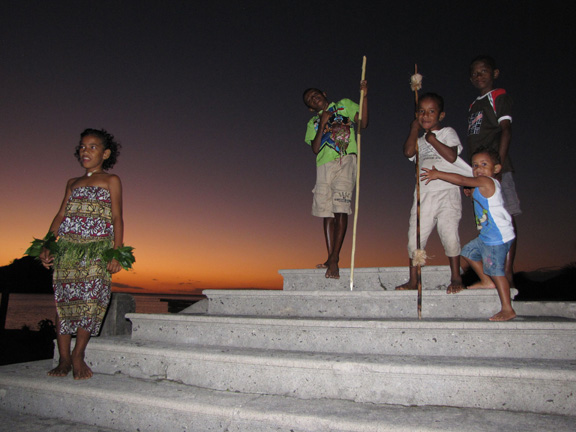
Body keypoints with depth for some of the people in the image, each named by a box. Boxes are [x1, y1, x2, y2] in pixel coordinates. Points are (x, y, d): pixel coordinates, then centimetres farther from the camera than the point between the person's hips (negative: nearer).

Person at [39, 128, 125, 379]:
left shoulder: (111, 181, 8)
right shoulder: (73, 183, 20)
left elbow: (117, 218, 1)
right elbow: (60, 216, 16)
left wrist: (116, 253, -8)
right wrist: (46, 247, 6)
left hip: (97, 248, -4)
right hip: (67, 247, 4)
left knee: (90, 300, -11)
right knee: (64, 301, 1)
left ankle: (78, 355, 5)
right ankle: (64, 360, 9)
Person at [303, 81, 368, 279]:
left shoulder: (344, 105, 19)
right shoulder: (313, 123, 23)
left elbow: (363, 124, 5)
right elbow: (315, 149, 7)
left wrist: (364, 96, -4)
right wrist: (322, 125, -1)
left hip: (345, 160, -3)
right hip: (324, 165, 4)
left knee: (340, 208, -16)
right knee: (327, 212, -1)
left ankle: (335, 257, -17)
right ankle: (331, 258, 3)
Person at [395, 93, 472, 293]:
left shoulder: (448, 133, 9)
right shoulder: (419, 140, 20)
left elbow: (451, 156, -9)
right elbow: (408, 152, -4)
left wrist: (432, 138, -3)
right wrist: (415, 128, 6)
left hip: (448, 192, -3)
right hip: (424, 193, 4)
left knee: (450, 235, -8)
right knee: (415, 237, -2)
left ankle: (456, 278, 8)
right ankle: (413, 280, 8)